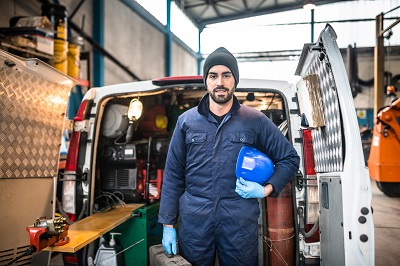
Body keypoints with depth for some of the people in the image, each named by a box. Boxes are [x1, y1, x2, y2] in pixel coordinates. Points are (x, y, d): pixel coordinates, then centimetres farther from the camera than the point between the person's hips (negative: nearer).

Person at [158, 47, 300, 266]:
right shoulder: (187, 121, 5)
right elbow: (173, 175, 6)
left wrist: (266, 189, -6)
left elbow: (289, 158, 9)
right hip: (193, 222, 1)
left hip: (241, 223, 0)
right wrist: (168, 225, 4)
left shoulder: (256, 121, 2)